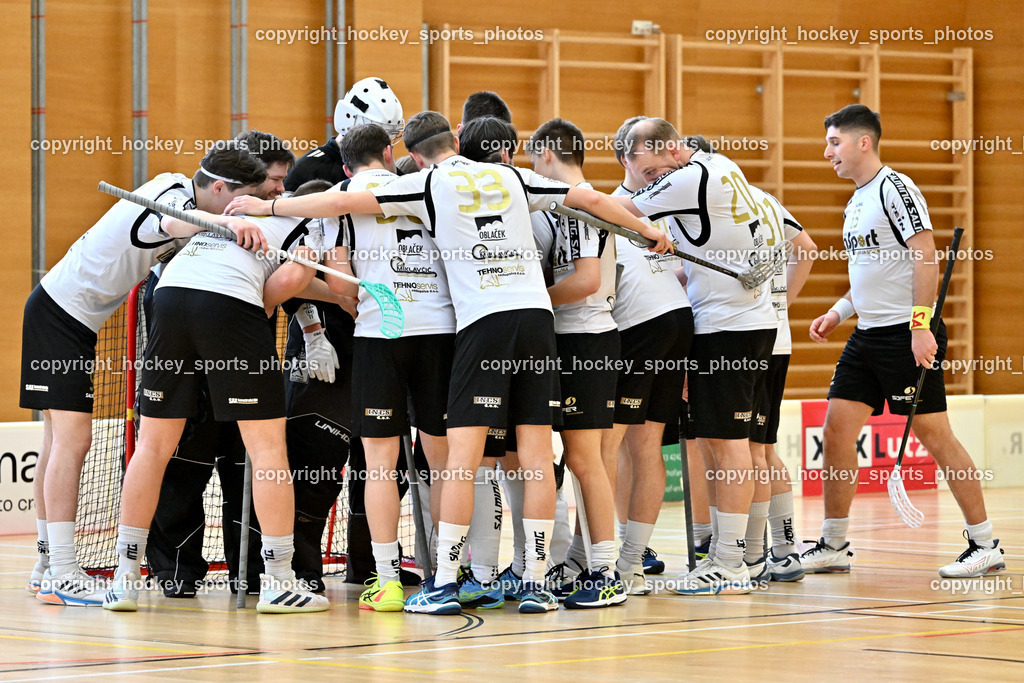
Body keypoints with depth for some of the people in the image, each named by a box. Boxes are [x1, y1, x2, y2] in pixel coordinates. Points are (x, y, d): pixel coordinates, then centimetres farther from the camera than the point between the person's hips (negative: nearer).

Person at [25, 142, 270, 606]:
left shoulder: (185, 200, 8)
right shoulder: (174, 194, -22)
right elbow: (172, 222, -45)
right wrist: (227, 221, -66)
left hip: (76, 320, 10)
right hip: (59, 311, -10)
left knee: (61, 441, 12)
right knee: (72, 439, -13)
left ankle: (48, 567, 18)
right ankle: (61, 574, -15)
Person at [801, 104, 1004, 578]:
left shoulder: (895, 188, -11)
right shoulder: (856, 202, 17)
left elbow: (926, 257, -19)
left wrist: (920, 325, -25)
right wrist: (839, 312, 16)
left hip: (906, 335, -9)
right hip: (869, 335, 9)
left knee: (933, 433, -6)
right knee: (837, 428, 4)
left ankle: (985, 545, 1)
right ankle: (833, 547, 11)